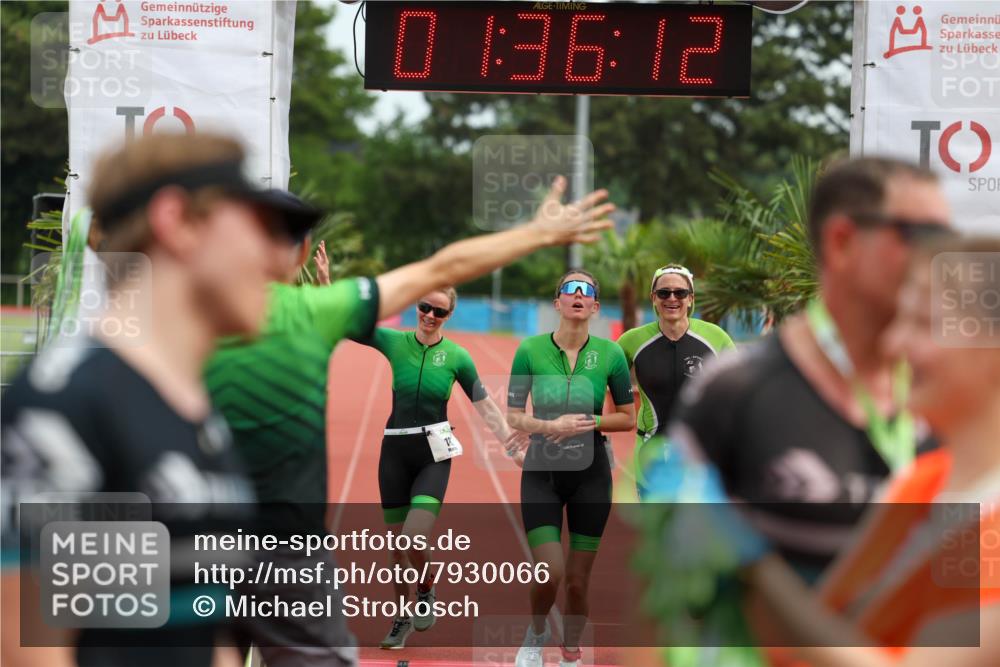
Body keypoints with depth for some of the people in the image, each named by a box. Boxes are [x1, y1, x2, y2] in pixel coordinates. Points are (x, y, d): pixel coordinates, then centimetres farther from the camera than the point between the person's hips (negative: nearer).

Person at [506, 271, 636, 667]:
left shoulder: (610, 354, -5)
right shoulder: (530, 350, -7)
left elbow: (627, 417, 2)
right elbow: (513, 416, -2)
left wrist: (588, 422, -15)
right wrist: (550, 426, -20)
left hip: (590, 473, 1)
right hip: (541, 471, -1)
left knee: (578, 581, 5)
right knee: (550, 573, -11)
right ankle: (536, 633, 20)